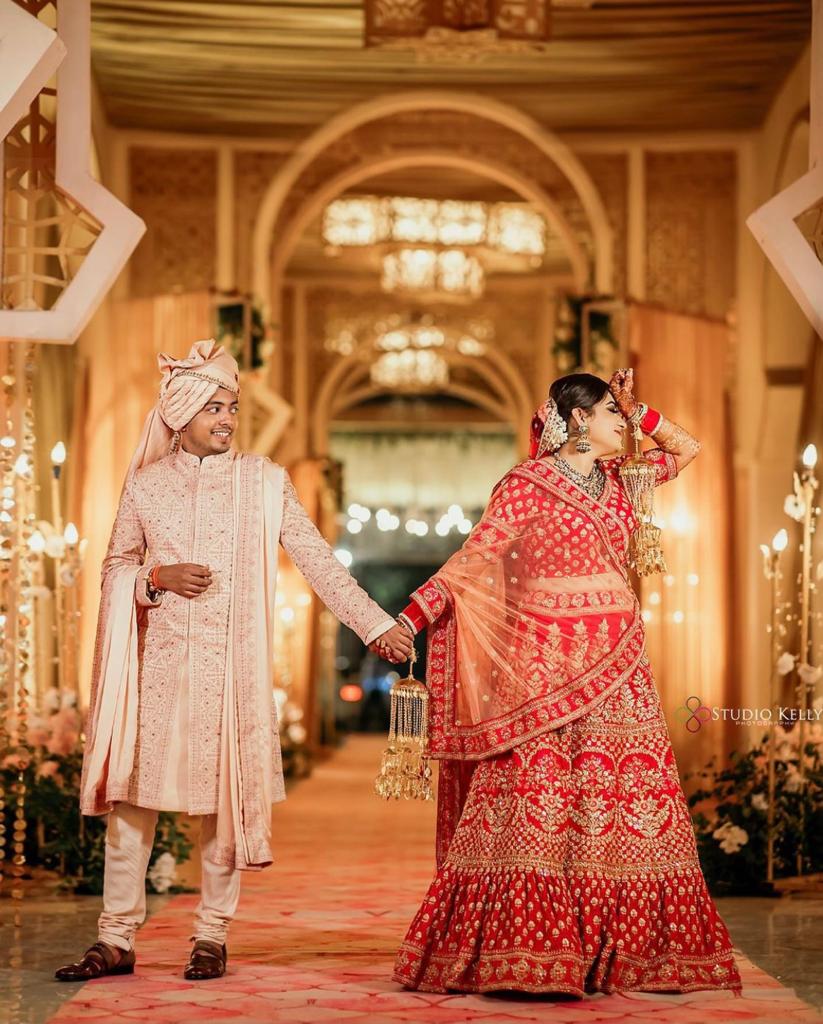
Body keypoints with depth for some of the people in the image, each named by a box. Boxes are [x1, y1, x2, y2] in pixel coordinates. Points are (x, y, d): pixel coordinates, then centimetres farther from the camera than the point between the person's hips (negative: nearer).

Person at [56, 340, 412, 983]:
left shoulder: (264, 483, 4)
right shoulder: (146, 486, 8)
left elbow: (317, 560, 0)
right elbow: (115, 571, 13)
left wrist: (376, 624, -6)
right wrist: (157, 578, -8)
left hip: (230, 667, -1)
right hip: (156, 664, 1)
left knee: (223, 796, -1)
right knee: (132, 795, 0)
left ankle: (212, 937, 9)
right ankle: (117, 941, 6)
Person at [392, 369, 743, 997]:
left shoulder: (616, 478, 14)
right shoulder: (527, 485, -3)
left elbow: (687, 450, 27)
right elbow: (471, 560, -7)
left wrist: (639, 412, 11)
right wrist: (410, 618, -16)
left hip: (617, 664, 6)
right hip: (545, 662, -6)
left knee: (629, 795, 1)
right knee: (536, 798, -10)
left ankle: (621, 953, 5)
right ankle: (524, 956, -9)